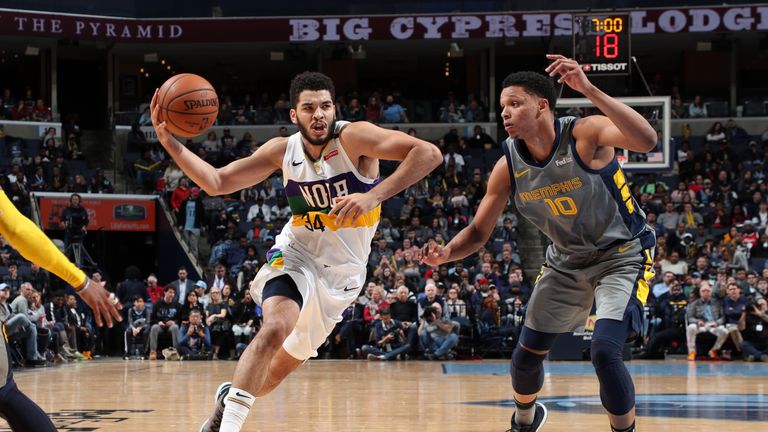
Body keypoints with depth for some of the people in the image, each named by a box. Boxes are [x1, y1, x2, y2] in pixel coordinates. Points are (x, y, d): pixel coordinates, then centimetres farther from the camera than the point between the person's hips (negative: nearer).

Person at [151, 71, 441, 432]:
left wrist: (373, 196, -41)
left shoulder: (354, 137, -20)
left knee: (288, 360, 12)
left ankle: (230, 398, 41)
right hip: (296, 255, 0)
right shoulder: (283, 151, -8)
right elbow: (217, 183, -3)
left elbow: (429, 154, -31)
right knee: (277, 328, -29)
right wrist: (170, 142, -17)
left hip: (343, 270, 0)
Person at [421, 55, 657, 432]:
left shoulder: (585, 134, -27)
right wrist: (446, 253, -27)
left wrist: (589, 90, -54)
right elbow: (478, 232, -4)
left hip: (621, 255, -6)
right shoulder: (508, 165, -12)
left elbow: (646, 141, -46)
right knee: (527, 352, 12)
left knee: (604, 351, -25)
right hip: (566, 260, 6)